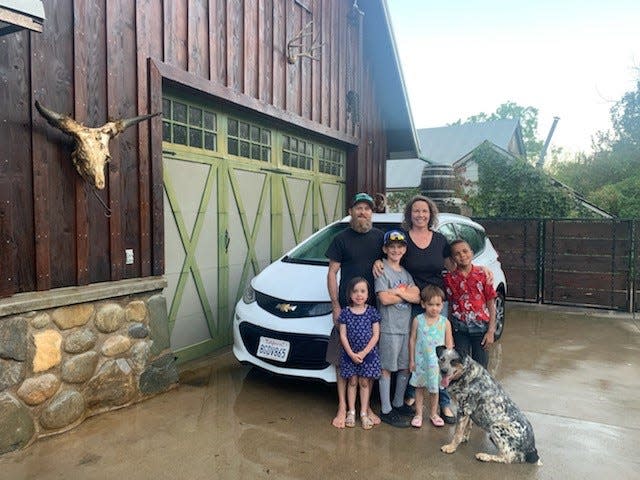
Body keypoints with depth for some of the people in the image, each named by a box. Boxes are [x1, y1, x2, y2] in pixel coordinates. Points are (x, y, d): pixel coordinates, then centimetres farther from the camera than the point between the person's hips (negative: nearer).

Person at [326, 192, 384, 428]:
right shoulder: (341, 239, 1)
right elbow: (332, 273, 1)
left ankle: (366, 406, 24)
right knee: (342, 360, 2)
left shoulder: (380, 237, 8)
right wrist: (335, 307, -6)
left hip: (374, 308, 2)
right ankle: (343, 407, 15)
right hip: (346, 309, -2)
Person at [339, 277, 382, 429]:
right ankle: (351, 412, 21)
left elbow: (375, 335, -6)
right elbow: (343, 335, -5)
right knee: (352, 382, 10)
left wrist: (364, 352, -14)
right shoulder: (345, 312, -5)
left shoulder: (372, 311, -6)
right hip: (350, 353, 1)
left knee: (365, 383, 7)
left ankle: (364, 413, 17)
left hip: (368, 353, 0)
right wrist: (351, 353, -14)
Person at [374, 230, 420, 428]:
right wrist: (407, 294, -4)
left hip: (407, 326, 7)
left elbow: (417, 297, 2)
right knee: (387, 368, 0)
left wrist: (398, 292, -13)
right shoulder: (382, 269, -6)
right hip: (389, 327, -7)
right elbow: (384, 299, -16)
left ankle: (398, 403, 29)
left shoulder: (406, 272, 13)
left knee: (406, 367, 14)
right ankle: (386, 411, 9)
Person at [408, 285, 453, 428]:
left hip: (438, 362, 0)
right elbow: (412, 340, -1)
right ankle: (418, 414, 28)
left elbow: (449, 344, -1)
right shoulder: (418, 320, -8)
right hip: (421, 361, 0)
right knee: (419, 387, 12)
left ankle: (433, 414, 33)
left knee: (434, 389, 13)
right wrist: (411, 360, 1)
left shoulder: (445, 322, -7)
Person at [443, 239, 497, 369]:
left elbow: (491, 304, -1)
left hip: (480, 328, 0)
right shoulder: (449, 279, -1)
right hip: (459, 330, 1)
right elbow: (448, 306, 3)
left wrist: (491, 331, -5)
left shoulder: (482, 274, -3)